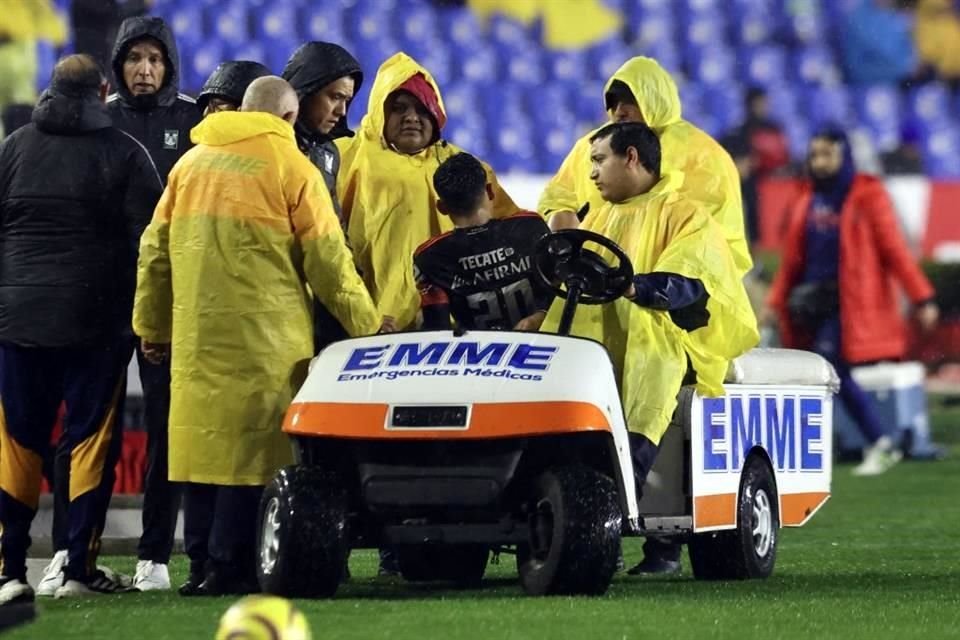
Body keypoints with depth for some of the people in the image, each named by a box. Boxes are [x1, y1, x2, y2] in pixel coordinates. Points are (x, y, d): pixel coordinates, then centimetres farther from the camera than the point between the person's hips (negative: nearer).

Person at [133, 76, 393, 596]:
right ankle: (230, 567, -7)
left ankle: (202, 564, 10)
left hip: (197, 335, 5)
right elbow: (327, 258, -4)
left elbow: (155, 249, 15)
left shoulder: (190, 164, 13)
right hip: (265, 334, -5)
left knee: (205, 440, 10)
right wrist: (366, 323, 5)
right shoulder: (290, 167, -3)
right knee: (254, 447, -3)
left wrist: (152, 325, 23)